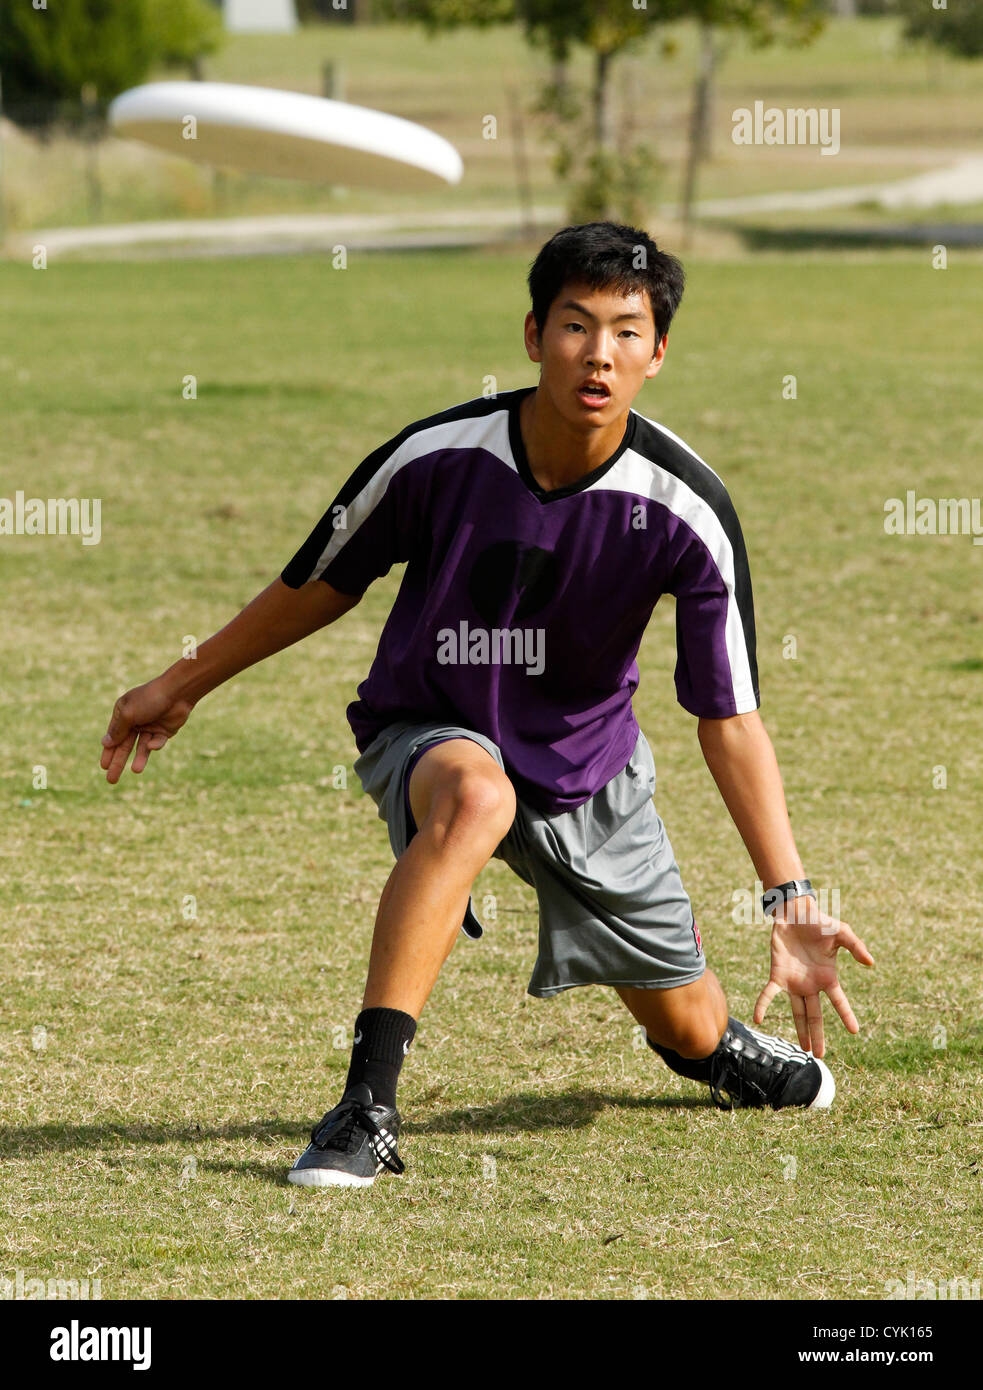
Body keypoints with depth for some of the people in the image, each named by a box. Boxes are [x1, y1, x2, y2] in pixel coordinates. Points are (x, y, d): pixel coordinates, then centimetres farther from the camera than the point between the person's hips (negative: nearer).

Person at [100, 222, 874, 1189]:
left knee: (691, 1030, 11)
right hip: (428, 736, -2)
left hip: (590, 765, 2)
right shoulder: (437, 457, -23)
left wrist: (791, 901, -24)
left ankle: (718, 1043, 53)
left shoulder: (686, 509, -22)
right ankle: (367, 1109, -41)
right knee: (474, 795, -40)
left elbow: (729, 717, -16)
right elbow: (323, 583, -3)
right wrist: (181, 687, 6)